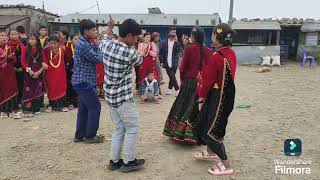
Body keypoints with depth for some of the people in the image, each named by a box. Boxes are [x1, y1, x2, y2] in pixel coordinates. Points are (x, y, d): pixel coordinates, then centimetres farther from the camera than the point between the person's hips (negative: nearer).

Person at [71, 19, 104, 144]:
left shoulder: (84, 42, 13)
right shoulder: (84, 45, -19)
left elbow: (94, 57, 10)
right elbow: (98, 59, -16)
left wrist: (94, 44, -1)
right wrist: (96, 45, -4)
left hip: (82, 81, 10)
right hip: (84, 82, -10)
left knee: (83, 108, 14)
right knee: (95, 106, -2)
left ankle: (79, 135, 23)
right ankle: (90, 136, 9)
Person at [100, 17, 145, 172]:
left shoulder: (106, 45, -1)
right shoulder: (130, 53, -20)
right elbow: (139, 61, 3)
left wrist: (109, 28, 37)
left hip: (110, 95, 8)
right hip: (123, 97, -8)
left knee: (119, 129, 18)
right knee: (132, 129, 8)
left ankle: (114, 161, 25)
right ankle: (128, 162, 18)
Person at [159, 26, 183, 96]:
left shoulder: (177, 43, 3)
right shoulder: (164, 43, 2)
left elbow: (180, 51, -11)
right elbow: (161, 53, 3)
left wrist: (176, 42, -17)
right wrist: (161, 62, -3)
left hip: (174, 63, 2)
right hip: (167, 63, -1)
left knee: (172, 77, 10)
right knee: (172, 77, -6)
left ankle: (170, 89, 26)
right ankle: (177, 90, 1)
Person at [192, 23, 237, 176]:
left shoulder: (216, 57, -24)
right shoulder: (231, 54, 5)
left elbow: (207, 81, -19)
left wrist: (201, 98, -6)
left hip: (217, 97, -9)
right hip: (227, 95, 9)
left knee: (210, 130, 1)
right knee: (206, 121, 24)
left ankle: (226, 166, 9)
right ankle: (210, 152, 42)